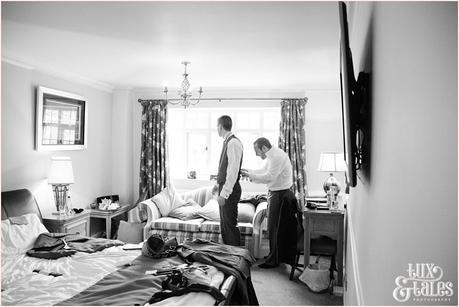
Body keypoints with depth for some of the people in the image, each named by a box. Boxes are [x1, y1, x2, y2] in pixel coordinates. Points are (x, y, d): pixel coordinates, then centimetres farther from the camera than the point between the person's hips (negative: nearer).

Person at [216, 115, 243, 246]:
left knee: (230, 225, -2)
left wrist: (224, 193, -23)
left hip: (230, 190, -10)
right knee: (224, 224, 16)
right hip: (224, 188, 10)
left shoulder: (233, 143, -16)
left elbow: (233, 170, -22)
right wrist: (218, 184, 20)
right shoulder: (227, 142, 13)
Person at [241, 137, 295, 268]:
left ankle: (273, 260, 6)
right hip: (275, 193, 10)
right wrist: (248, 171, 11)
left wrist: (250, 176, -17)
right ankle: (276, 256, 28)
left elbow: (269, 176, -25)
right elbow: (264, 170, 22)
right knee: (274, 226, 16)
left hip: (280, 194, -10)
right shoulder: (272, 156, 12)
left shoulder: (278, 156, -20)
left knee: (274, 227, -4)